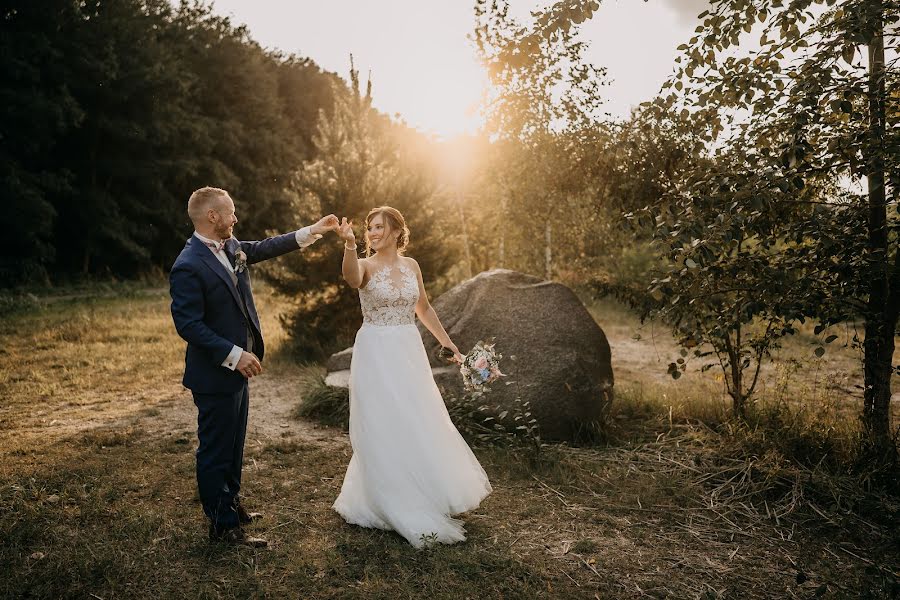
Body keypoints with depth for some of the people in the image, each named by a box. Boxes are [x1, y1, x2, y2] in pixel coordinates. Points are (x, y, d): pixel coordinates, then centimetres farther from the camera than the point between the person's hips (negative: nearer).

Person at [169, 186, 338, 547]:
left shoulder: (230, 247, 4)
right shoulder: (188, 267, -22)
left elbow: (264, 248, 19)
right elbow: (188, 325, -23)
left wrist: (313, 231, 17)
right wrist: (235, 355, -24)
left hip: (236, 369, 9)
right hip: (214, 375, -9)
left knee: (233, 446, 22)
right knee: (216, 450, 6)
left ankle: (230, 505, 40)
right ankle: (223, 526, 20)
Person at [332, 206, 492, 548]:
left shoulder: (411, 265, 6)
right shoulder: (366, 266, -7)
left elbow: (423, 307, 17)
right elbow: (351, 278, -33)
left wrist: (445, 340, 18)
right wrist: (350, 245, -51)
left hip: (409, 352, 5)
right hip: (376, 353, -4)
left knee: (417, 425, 13)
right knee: (383, 428, 2)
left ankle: (421, 499, 34)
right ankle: (392, 505, 20)